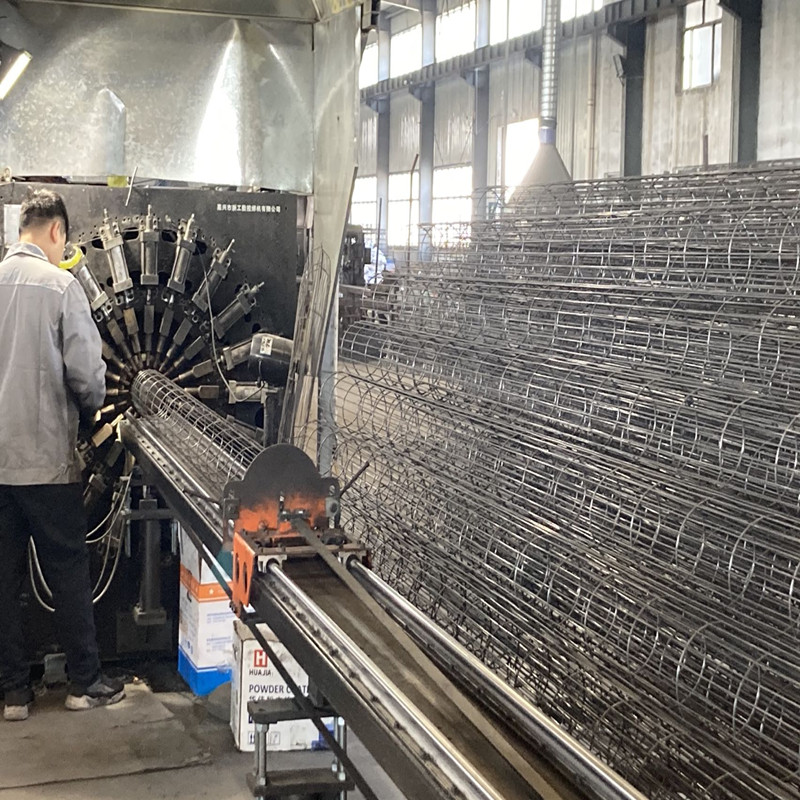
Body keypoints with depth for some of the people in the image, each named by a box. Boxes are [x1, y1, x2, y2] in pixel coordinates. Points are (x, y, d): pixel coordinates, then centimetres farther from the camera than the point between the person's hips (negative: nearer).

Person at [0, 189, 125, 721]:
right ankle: (85, 682, 17)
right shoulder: (60, 285, -11)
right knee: (69, 574, 8)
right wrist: (92, 407, 8)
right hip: (48, 458, -4)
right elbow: (86, 372, -13)